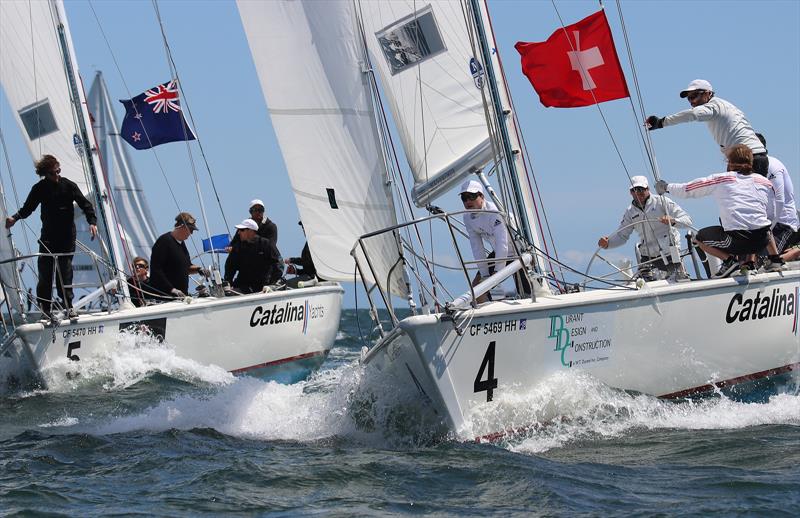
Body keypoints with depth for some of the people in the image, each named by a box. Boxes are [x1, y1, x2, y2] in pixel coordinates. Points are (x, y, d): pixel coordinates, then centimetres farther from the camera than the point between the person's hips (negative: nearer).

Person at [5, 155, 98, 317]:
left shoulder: (69, 185, -2)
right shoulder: (39, 188, 3)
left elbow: (85, 204, -3)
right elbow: (27, 208, 10)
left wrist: (92, 222, -18)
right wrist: (15, 218, -9)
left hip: (67, 235, -1)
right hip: (48, 235, 1)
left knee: (65, 270, -6)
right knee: (45, 269, -6)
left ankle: (68, 305, 1)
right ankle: (44, 307, -1)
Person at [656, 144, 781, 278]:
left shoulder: (721, 179, 7)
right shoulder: (765, 182, 13)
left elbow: (686, 190, 15)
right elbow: (771, 217, 17)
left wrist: (666, 187, 34)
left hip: (738, 241, -4)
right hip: (762, 241, 4)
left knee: (699, 238, 20)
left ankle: (728, 259, 1)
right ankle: (775, 259, 27)